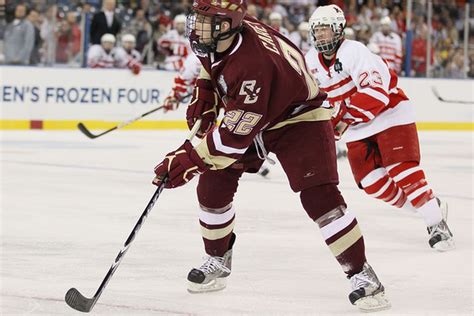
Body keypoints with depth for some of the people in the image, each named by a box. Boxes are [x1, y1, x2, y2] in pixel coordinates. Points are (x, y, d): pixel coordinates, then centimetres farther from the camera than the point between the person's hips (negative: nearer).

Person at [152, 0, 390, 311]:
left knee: (319, 195, -21)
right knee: (212, 184, 1)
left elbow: (235, 137, -38)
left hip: (299, 116, -8)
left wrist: (188, 160, -37)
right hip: (247, 114, 8)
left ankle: (361, 273, -11)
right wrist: (202, 100, 2)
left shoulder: (253, 65, -41)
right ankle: (218, 262, 22)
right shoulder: (215, 38, -15)